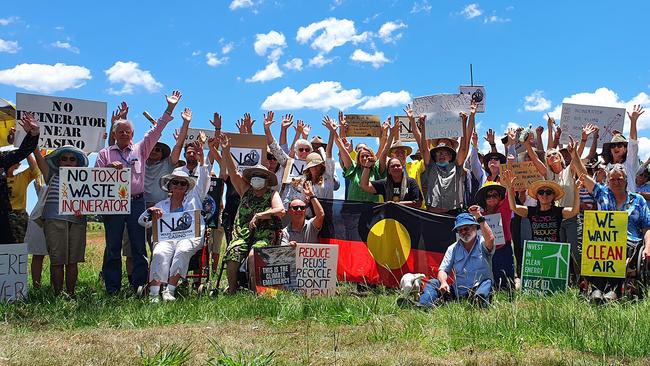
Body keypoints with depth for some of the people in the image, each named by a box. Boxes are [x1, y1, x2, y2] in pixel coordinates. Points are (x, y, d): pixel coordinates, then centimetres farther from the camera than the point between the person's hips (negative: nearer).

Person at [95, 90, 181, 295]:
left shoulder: (140, 149, 14)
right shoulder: (105, 153, 14)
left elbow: (156, 131, 9)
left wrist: (170, 108, 4)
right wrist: (110, 168, -10)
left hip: (137, 202, 0)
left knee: (139, 247, 0)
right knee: (113, 248, 2)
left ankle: (139, 287, 5)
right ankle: (112, 289, 7)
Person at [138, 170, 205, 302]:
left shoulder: (193, 200, 20)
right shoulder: (162, 205, 23)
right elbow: (142, 222, 16)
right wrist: (151, 211, -5)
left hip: (189, 237, -1)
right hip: (167, 239, 1)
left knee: (183, 251, -35)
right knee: (159, 253, -32)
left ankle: (170, 290, -37)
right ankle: (154, 294, -39)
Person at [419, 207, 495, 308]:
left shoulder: (482, 244, 3)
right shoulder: (453, 249, 14)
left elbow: (490, 239, -23)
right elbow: (443, 270, 6)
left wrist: (479, 217, -21)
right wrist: (444, 283, -16)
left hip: (479, 290, -3)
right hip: (457, 293, 3)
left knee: (487, 283, -32)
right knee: (432, 283, -13)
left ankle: (479, 301, -59)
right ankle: (423, 306, -38)